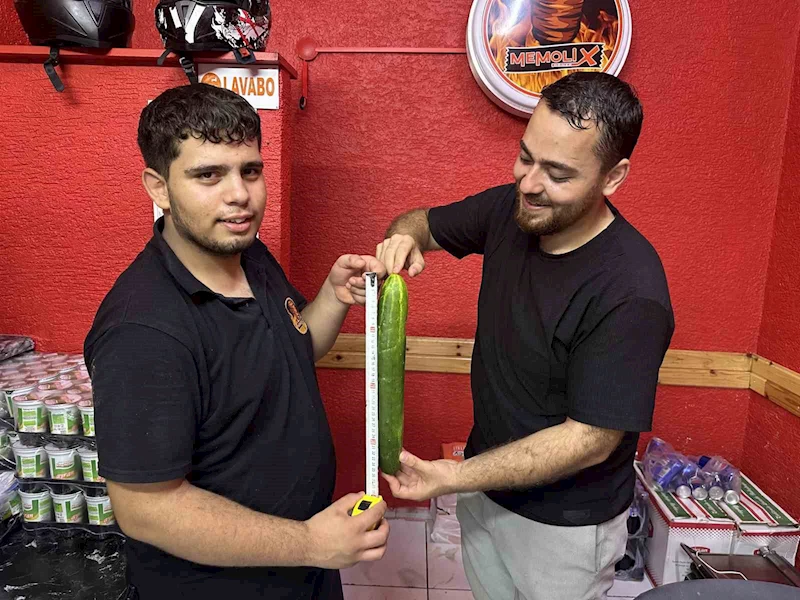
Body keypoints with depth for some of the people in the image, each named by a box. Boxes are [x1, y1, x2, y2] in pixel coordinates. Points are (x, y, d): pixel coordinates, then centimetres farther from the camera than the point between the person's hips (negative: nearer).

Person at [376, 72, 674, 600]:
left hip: (564, 526, -5)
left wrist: (455, 478, -26)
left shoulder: (631, 294, -30)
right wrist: (403, 237, -20)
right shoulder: (510, 209, -11)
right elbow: (423, 221, 4)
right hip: (487, 484, 6)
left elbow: (591, 438, -26)